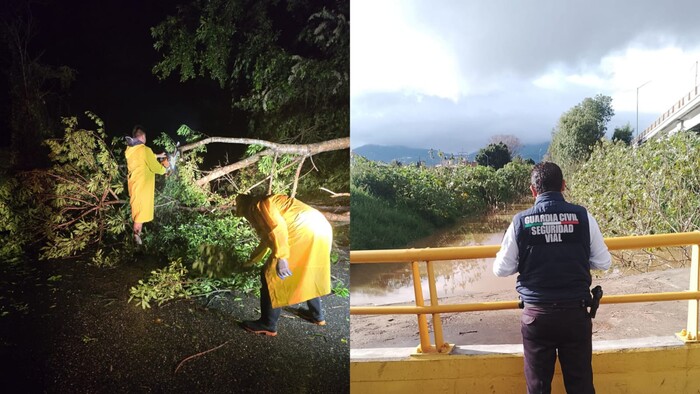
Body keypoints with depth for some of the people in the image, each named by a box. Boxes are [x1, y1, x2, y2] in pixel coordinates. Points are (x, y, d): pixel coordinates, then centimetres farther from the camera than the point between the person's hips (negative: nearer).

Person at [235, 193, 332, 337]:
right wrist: (252, 261, 59)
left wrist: (281, 257, -20)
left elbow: (277, 227, -17)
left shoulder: (257, 206, 1)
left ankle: (268, 325, 12)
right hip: (320, 228, 10)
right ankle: (317, 315, 41)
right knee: (307, 273, 29)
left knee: (272, 276, 3)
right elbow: (267, 237, 46)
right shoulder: (266, 204, 32)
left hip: (305, 232, -10)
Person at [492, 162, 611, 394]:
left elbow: (502, 269, -2)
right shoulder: (582, 216, -7)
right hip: (575, 313, 1)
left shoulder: (521, 221, -8)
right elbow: (603, 262, 2)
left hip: (536, 315, 0)